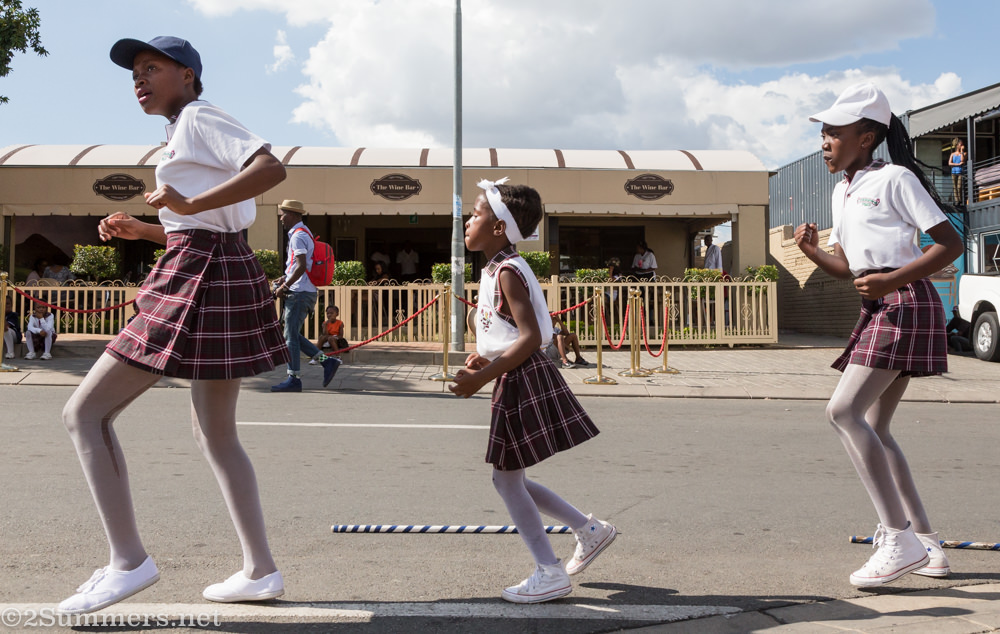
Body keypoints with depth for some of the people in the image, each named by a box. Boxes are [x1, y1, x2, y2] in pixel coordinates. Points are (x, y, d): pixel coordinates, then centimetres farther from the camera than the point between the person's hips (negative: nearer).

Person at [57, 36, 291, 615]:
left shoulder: (199, 118, -5)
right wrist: (141, 231, 17)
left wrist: (191, 204, -26)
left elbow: (272, 167, -22)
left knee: (85, 411, -5)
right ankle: (261, 571, 18)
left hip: (199, 281, -10)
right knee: (215, 434, 15)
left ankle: (129, 560, -6)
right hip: (223, 273, 10)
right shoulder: (189, 135, 24)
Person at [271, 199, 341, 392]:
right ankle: (327, 361, 9)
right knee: (292, 335, 12)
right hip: (303, 292, 10)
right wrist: (285, 278, 18)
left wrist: (285, 287, -17)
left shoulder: (298, 235, -12)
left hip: (299, 292, -10)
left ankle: (294, 378, -2)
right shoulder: (303, 233, 20)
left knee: (291, 336, -5)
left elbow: (301, 266, -22)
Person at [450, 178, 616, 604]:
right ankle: (589, 530, 26)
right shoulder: (496, 270, 13)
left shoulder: (507, 272, -16)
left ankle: (550, 573, 7)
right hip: (516, 381, 10)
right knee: (509, 479, 16)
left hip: (523, 379, -10)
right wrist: (478, 359, 6)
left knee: (507, 478, -1)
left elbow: (530, 337, -24)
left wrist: (482, 377, -25)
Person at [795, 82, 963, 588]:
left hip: (906, 302, -10)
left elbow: (950, 243, -11)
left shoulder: (895, 179, -7)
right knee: (875, 427, 9)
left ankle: (900, 538, -17)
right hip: (879, 310, 10)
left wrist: (892, 280, -22)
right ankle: (927, 545, 16)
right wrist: (812, 250, 2)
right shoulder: (842, 191, 18)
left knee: (844, 410, -19)